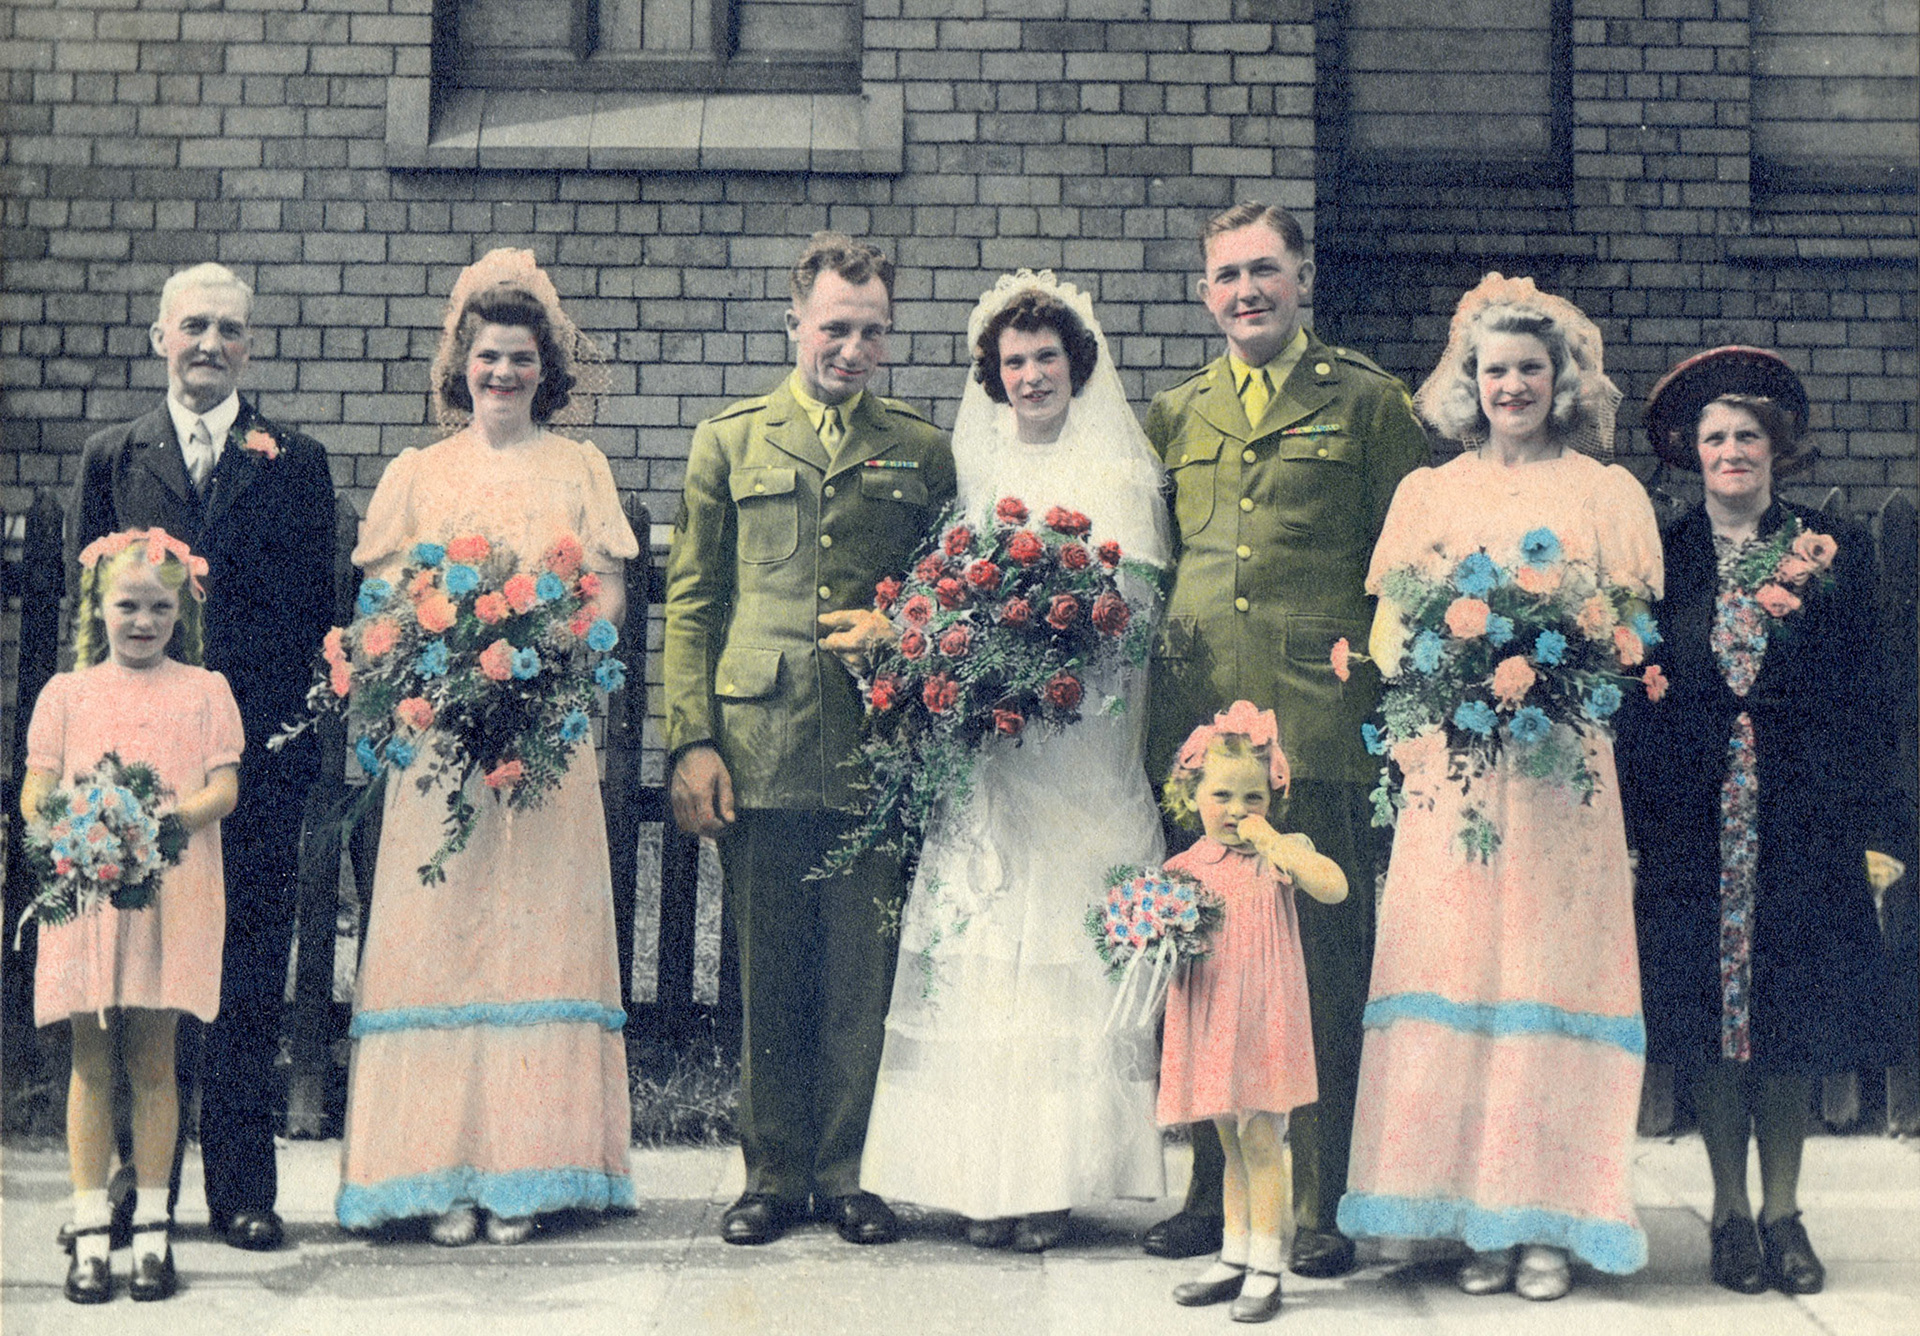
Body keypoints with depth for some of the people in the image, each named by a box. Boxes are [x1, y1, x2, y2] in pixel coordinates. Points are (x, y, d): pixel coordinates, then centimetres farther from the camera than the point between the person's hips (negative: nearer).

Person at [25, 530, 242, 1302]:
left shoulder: (203, 691, 8)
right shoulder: (67, 693, 12)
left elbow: (224, 789, 0)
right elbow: (34, 793, 6)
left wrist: (165, 818, -19)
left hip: (171, 893, -1)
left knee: (152, 1059, 1)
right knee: (90, 1059, 2)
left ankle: (151, 1228, 9)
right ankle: (90, 1233, 7)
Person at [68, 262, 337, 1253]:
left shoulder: (294, 462, 9)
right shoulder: (112, 458, 12)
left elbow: (315, 610, 6)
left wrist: (300, 739, -3)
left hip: (258, 753, -1)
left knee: (248, 975, 1)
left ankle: (242, 1188, 8)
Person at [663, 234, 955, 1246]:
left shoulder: (922, 450, 12)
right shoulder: (729, 440, 11)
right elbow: (691, 599, 8)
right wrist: (690, 739, -1)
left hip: (878, 750, 0)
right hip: (758, 742, 0)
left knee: (862, 977, 3)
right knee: (768, 978, 6)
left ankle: (845, 1174, 16)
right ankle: (775, 1174, 17)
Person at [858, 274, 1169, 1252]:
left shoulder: (1122, 474, 8)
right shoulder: (972, 467, 16)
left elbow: (1138, 604, 0)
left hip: (1083, 745, -2)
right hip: (985, 745, 2)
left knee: (1066, 949, -6)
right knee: (980, 957, -3)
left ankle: (1057, 1175, 0)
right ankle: (985, 1176, 1)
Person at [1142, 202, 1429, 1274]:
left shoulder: (1368, 402, 7)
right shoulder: (1175, 417, 17)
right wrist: (1158, 710, 11)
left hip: (1322, 731, -3)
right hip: (1198, 730, 4)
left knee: (1326, 970, 0)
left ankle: (1320, 1207, 9)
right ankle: (1211, 1194, 17)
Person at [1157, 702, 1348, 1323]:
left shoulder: (1279, 852, -4)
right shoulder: (1183, 867, 6)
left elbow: (1334, 887, -19)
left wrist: (1272, 841, -22)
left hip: (1262, 1017, -4)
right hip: (1209, 1021, 4)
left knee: (1260, 1140, -5)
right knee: (1232, 1143, 15)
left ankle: (1265, 1270, 3)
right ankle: (1235, 1258, 25)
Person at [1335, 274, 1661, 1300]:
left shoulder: (1607, 491, 10)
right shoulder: (1427, 493, 14)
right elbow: (1387, 637, 10)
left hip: (1563, 764, -1)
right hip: (1453, 764, 1)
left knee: (1552, 973, -4)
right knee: (1454, 969, -3)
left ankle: (1548, 1222, 1)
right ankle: (1475, 1214, 3)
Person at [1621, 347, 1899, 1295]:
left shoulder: (1834, 548, 9)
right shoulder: (1662, 554, 8)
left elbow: (1850, 672, 0)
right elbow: (1636, 690, 4)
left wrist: (1810, 594, -15)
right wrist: (1635, 822, -4)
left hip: (1800, 811, 0)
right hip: (1694, 812, 0)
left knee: (1792, 1006, 2)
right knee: (1704, 1006, 1)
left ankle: (1783, 1210, 12)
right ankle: (1731, 1210, 11)